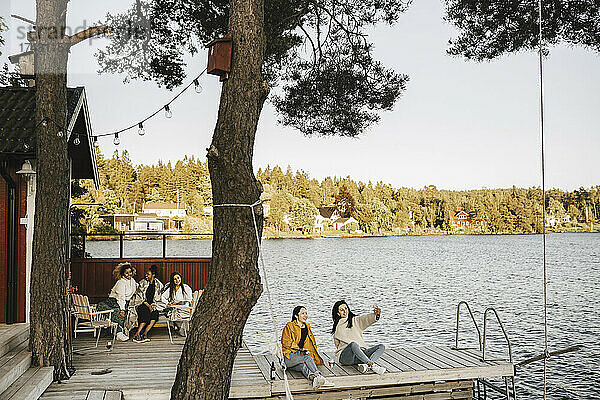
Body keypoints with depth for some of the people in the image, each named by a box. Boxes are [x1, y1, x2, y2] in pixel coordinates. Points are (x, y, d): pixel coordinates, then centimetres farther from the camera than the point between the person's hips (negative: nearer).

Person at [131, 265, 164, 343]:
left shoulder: (158, 284, 6)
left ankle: (144, 334, -30)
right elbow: (140, 297, -4)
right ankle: (137, 335, -31)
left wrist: (152, 306, -9)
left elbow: (157, 299, 8)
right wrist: (147, 305, -15)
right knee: (146, 313, -33)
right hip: (140, 304, -3)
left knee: (155, 313, -29)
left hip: (152, 305, 3)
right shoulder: (142, 283, 0)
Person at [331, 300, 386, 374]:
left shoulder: (355, 320, 15)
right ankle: (373, 365, -39)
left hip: (360, 353, 4)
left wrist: (376, 314, -26)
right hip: (345, 357, -4)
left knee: (381, 347, -13)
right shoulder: (337, 327, 9)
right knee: (353, 345, -36)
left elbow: (366, 319, -5)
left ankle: (366, 365, -36)